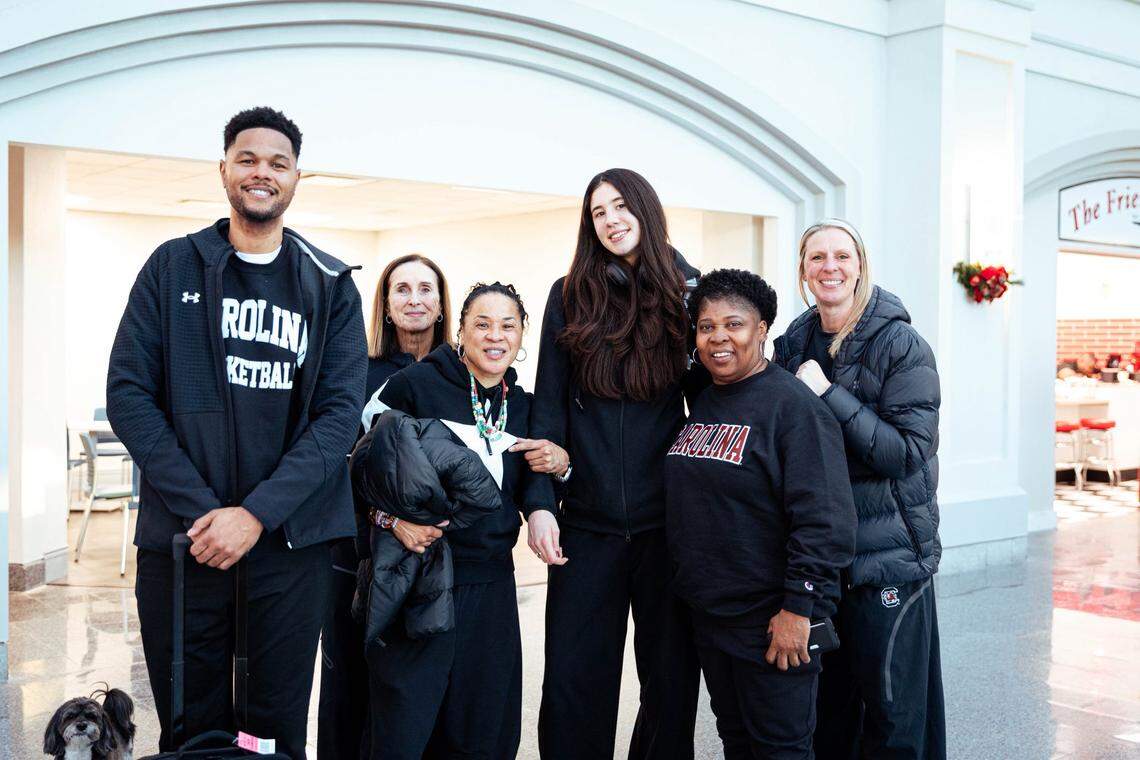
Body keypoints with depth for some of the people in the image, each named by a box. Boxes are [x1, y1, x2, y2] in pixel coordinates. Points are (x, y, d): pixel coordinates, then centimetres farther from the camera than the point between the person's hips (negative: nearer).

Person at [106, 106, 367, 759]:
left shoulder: (331, 286, 5)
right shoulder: (173, 267, 6)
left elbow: (341, 413, -3)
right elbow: (128, 393, -1)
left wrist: (256, 514, -14)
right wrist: (199, 508, -12)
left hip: (291, 539, 0)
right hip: (180, 535, 0)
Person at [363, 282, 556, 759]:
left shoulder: (522, 406, 12)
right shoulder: (414, 384, -5)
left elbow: (534, 476, 7)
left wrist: (540, 510, -15)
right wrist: (394, 519, -19)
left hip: (491, 584, 5)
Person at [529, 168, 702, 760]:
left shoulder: (688, 293, 4)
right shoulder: (570, 298, 5)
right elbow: (548, 405, 2)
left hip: (670, 523, 0)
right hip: (587, 524, 0)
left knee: (672, 678, 10)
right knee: (573, 683, 3)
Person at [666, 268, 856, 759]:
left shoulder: (792, 405, -14)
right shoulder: (701, 405, 10)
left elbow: (823, 517, -20)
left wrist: (800, 607, -22)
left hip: (772, 624, -7)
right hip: (708, 614, 8)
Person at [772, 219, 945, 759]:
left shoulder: (901, 346, -9)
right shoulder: (794, 345, 7)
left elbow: (909, 451, -18)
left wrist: (827, 394, -21)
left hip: (887, 555, -5)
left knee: (893, 714, 3)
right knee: (825, 698, 16)